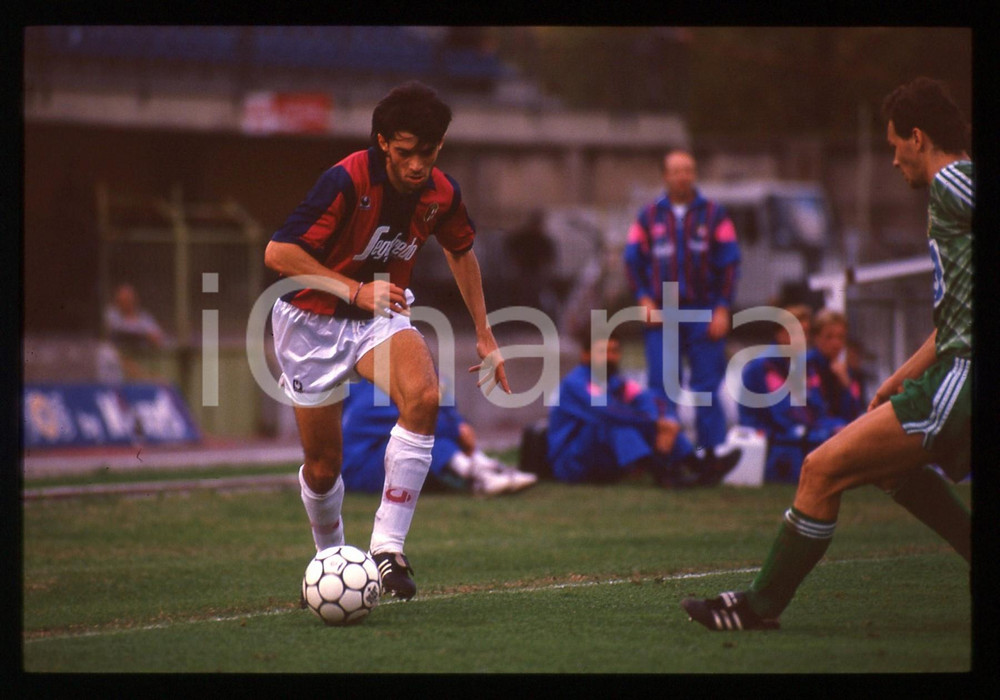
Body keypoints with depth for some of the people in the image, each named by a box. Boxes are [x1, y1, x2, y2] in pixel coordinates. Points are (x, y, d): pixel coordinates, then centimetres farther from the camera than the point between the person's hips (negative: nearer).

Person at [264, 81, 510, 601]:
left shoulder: (442, 194, -9)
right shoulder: (346, 181, -25)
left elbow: (460, 251, 14)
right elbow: (278, 253, -25)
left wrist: (484, 335, 16)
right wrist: (355, 290, -32)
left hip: (381, 316, 3)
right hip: (311, 322, -3)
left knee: (423, 396, -29)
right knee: (323, 467, 2)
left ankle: (388, 546, -25)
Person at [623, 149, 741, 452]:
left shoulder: (714, 216, 4)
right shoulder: (649, 217, 9)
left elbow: (729, 263, 2)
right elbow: (633, 260, 10)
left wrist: (722, 309, -5)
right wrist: (644, 299, -4)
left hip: (705, 313, -1)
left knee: (707, 387, -1)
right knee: (661, 388, -1)